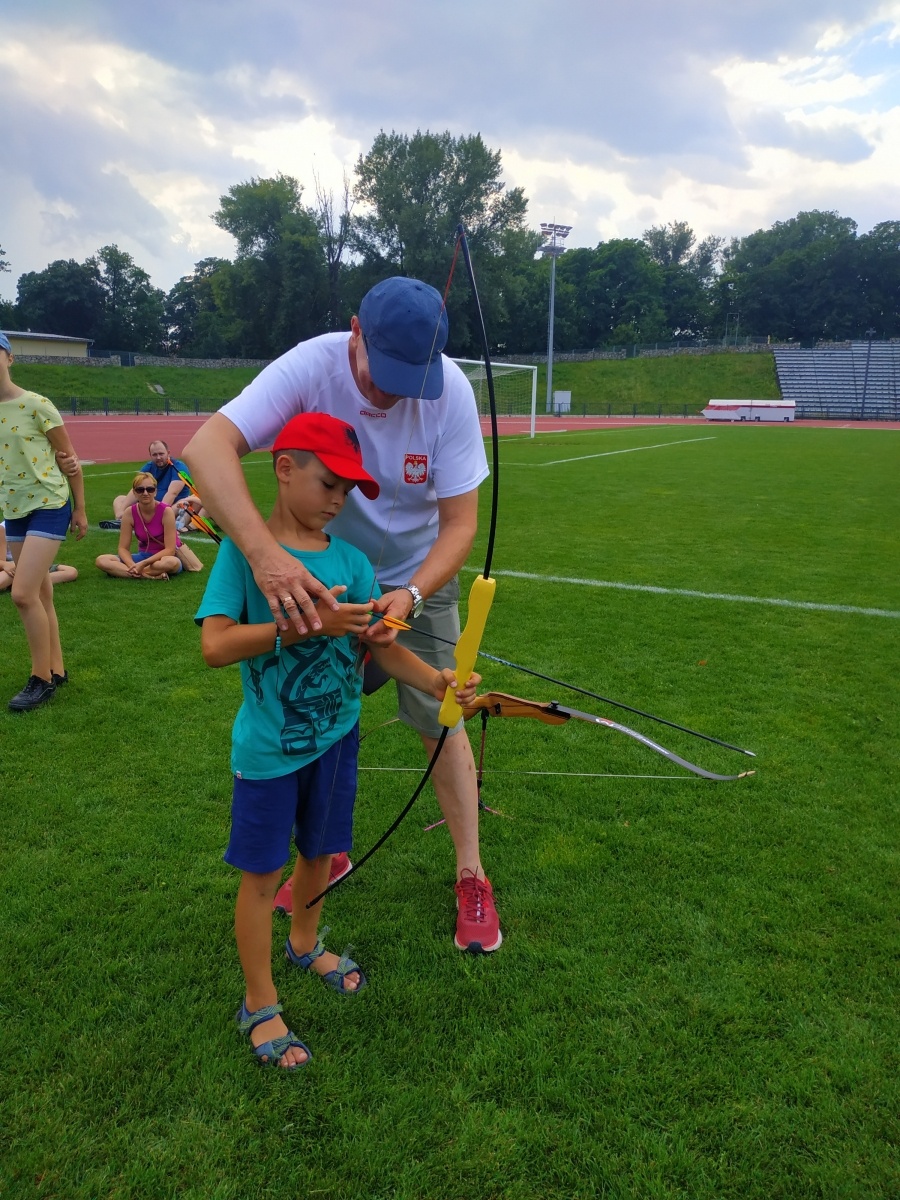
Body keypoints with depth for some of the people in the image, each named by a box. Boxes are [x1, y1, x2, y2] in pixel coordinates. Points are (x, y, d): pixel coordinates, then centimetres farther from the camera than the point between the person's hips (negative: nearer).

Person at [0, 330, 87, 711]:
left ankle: (42, 678, 1)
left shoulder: (36, 404, -11)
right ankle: (56, 669, 23)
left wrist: (80, 509, -2)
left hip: (49, 505, -6)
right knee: (39, 595, 11)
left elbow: (69, 457, -5)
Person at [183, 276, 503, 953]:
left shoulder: (450, 390, -25)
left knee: (439, 722, 0)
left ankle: (471, 877, 20)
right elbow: (208, 446, -39)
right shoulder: (311, 367, -27)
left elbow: (461, 523, -21)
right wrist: (264, 551, -55)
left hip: (418, 576, 0)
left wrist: (411, 595, -38)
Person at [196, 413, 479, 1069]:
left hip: (336, 736, 5)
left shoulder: (350, 560, -1)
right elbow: (216, 645, -21)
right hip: (269, 744, -4)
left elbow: (383, 644, -4)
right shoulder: (244, 549, -13)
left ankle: (305, 944, 51)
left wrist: (436, 680, -21)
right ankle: (260, 1006, 29)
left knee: (320, 851, 22)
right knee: (262, 872, 9)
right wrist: (305, 625, -30)